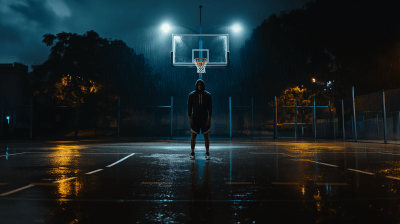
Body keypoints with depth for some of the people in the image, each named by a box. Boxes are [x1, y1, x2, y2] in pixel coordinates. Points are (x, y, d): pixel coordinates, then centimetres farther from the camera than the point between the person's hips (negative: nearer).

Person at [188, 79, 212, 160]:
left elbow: (210, 107, 1)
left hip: (205, 118, 0)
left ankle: (207, 153, 10)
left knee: (206, 135, 2)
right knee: (193, 135, 1)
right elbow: (189, 106, 1)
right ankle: (192, 153, 10)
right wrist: (190, 118, -7)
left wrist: (209, 118, -6)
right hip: (195, 118, 0)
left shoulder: (207, 95, 2)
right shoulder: (192, 95, 1)